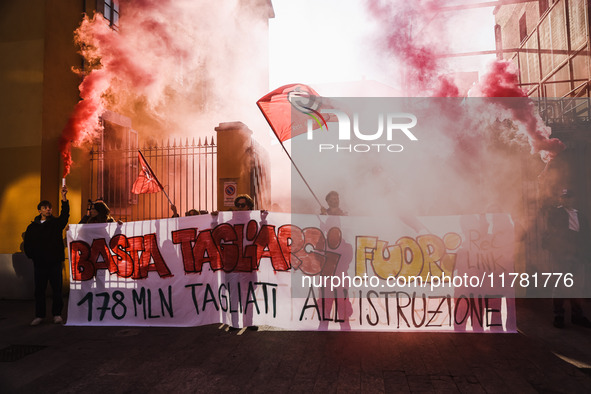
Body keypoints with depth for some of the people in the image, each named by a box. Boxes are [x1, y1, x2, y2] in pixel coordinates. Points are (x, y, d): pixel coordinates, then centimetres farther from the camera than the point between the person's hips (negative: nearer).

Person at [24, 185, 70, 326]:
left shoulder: (56, 223, 4)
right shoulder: (32, 227, 11)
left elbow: (65, 214, -15)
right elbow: (27, 244, 17)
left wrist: (64, 198, -26)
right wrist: (31, 255, 3)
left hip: (55, 262, -2)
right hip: (39, 263, 2)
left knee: (57, 289, 2)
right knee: (39, 290, 7)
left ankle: (57, 314, 12)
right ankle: (39, 315, 18)